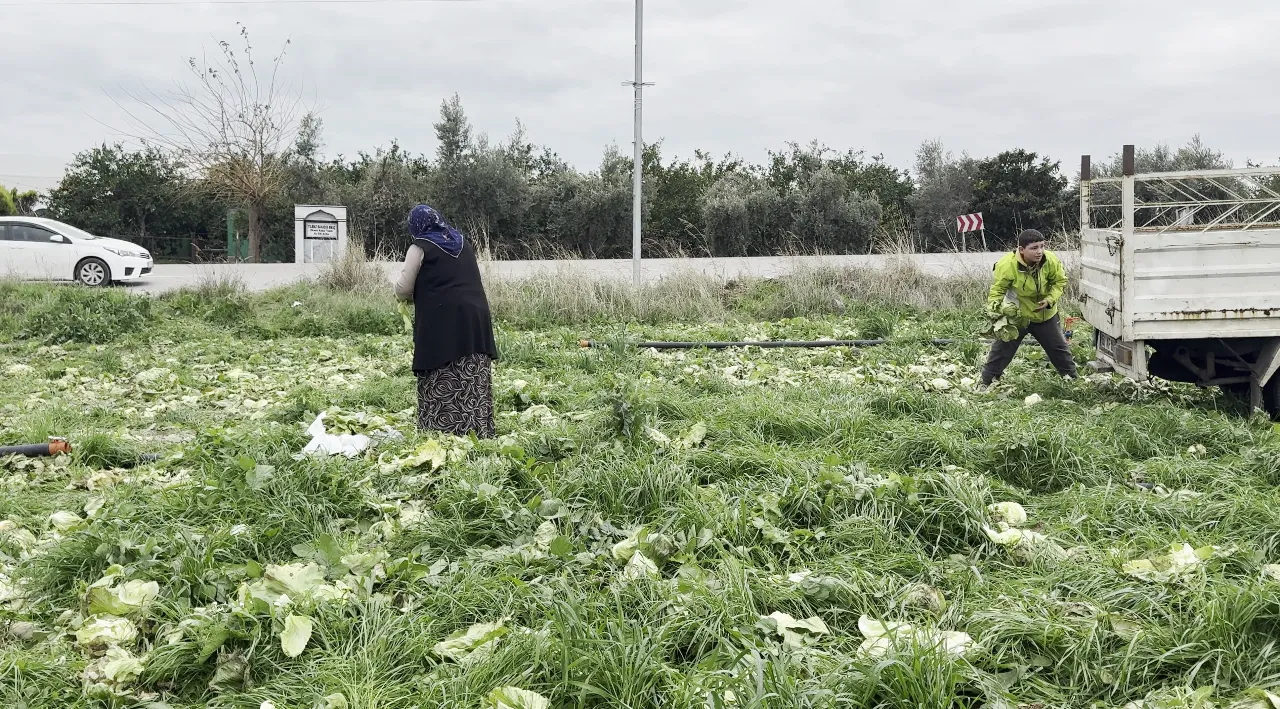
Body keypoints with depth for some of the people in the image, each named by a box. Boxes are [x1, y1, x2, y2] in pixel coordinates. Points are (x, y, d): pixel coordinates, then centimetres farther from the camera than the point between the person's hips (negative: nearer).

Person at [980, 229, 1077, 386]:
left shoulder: (1051, 261, -21)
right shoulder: (1007, 265, -30)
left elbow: (1060, 282, -4)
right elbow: (997, 291, -19)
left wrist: (1050, 299, -19)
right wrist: (996, 306, -36)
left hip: (1045, 314, 3)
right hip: (1015, 315, -3)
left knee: (1059, 347, 14)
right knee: (1002, 349, 2)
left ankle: (1072, 378, 33)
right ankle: (986, 382, 15)